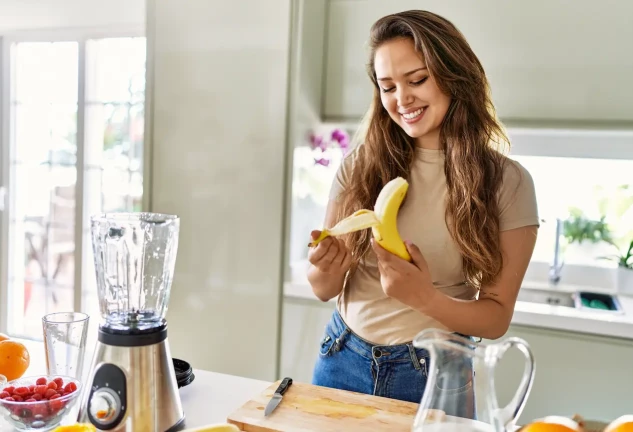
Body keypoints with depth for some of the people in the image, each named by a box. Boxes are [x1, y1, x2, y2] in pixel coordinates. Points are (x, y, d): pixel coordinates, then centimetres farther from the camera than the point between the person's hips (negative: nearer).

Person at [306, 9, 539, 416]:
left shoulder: (506, 182, -11)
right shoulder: (361, 164, -7)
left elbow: (497, 316, -8)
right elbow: (325, 289, -1)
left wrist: (426, 298, -26)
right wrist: (326, 267, -24)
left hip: (435, 375, -2)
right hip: (343, 360, 3)